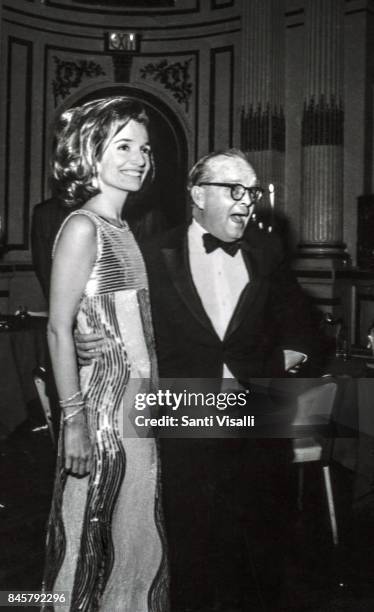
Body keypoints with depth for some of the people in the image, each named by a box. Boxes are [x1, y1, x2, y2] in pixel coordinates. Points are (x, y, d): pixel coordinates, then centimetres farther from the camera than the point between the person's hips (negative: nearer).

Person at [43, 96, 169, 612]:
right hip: (103, 405, -8)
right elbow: (59, 330, -15)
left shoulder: (124, 229, 12)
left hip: (138, 406, 8)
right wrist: (73, 420, -19)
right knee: (94, 540, 5)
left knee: (138, 541, 16)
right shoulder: (82, 226, -11)